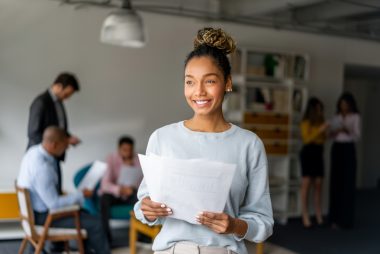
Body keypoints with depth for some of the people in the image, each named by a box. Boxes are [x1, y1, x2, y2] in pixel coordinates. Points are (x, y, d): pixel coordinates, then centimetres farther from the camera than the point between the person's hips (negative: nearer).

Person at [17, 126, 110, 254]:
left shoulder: (34, 150, -5)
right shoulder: (42, 168, -33)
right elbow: (54, 204, -28)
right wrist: (81, 195, -16)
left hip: (36, 208, 10)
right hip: (43, 216, -10)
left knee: (84, 215, 23)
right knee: (95, 224, -6)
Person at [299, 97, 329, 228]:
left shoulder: (321, 122, 10)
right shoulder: (306, 122, -5)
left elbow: (323, 139, 17)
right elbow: (306, 138, -13)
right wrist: (320, 130, -17)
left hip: (319, 153, 5)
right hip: (308, 153, -5)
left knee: (318, 184, 5)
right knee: (306, 183, -4)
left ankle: (318, 215, 11)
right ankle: (305, 216, -1)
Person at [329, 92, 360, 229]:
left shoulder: (355, 117, -1)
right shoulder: (336, 117, 13)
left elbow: (357, 136, -10)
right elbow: (332, 135, 12)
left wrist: (347, 131, -27)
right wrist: (334, 132, -10)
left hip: (348, 149, -4)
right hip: (336, 149, 4)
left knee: (347, 184, -6)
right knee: (335, 183, 2)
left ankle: (346, 219, -1)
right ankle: (335, 217, 8)